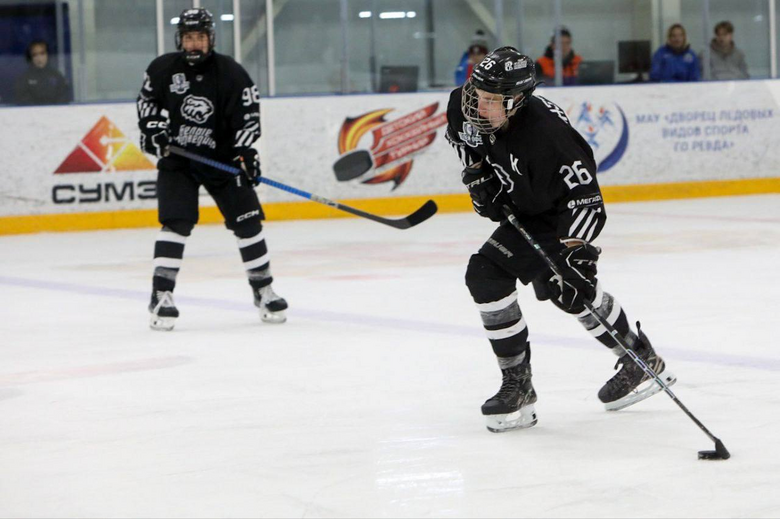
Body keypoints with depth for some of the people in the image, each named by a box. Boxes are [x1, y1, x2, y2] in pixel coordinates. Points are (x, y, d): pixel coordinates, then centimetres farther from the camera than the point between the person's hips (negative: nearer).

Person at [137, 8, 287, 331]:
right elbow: (147, 101, 11)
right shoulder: (163, 70, -5)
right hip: (176, 158, 0)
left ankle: (263, 290, 13)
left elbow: (248, 114, -12)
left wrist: (245, 152, -24)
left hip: (222, 158, 1)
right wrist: (153, 130, -5)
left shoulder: (231, 74, -11)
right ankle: (161, 296, -13)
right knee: (176, 222, -14)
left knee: (247, 219, -1)